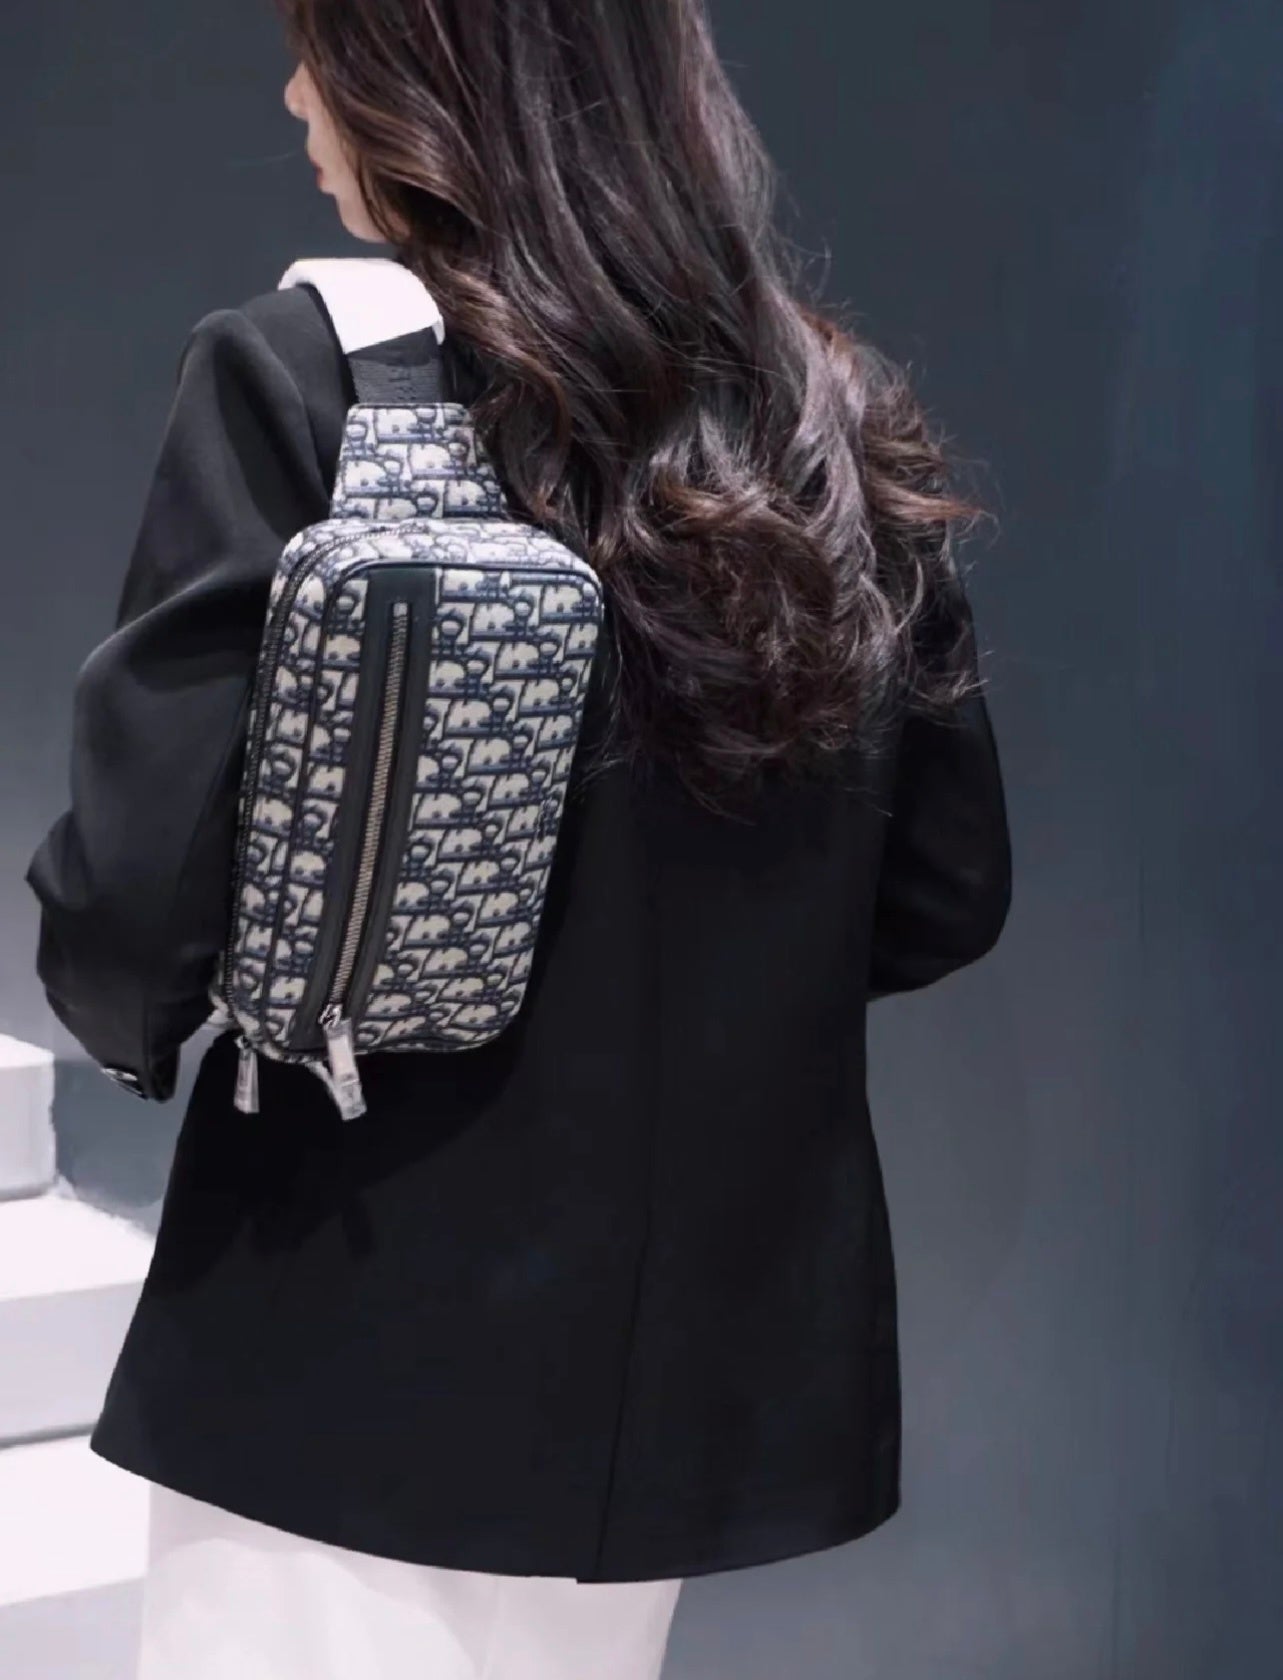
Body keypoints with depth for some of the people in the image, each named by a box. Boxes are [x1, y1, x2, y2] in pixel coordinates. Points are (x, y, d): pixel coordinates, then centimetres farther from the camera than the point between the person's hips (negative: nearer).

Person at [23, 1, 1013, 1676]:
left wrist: (129, 1014, 5)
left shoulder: (303, 379, -14)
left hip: (356, 1366, -5)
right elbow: (945, 894, 7)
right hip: (698, 1353, 5)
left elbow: (137, 901, -17)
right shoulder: (841, 430, 1)